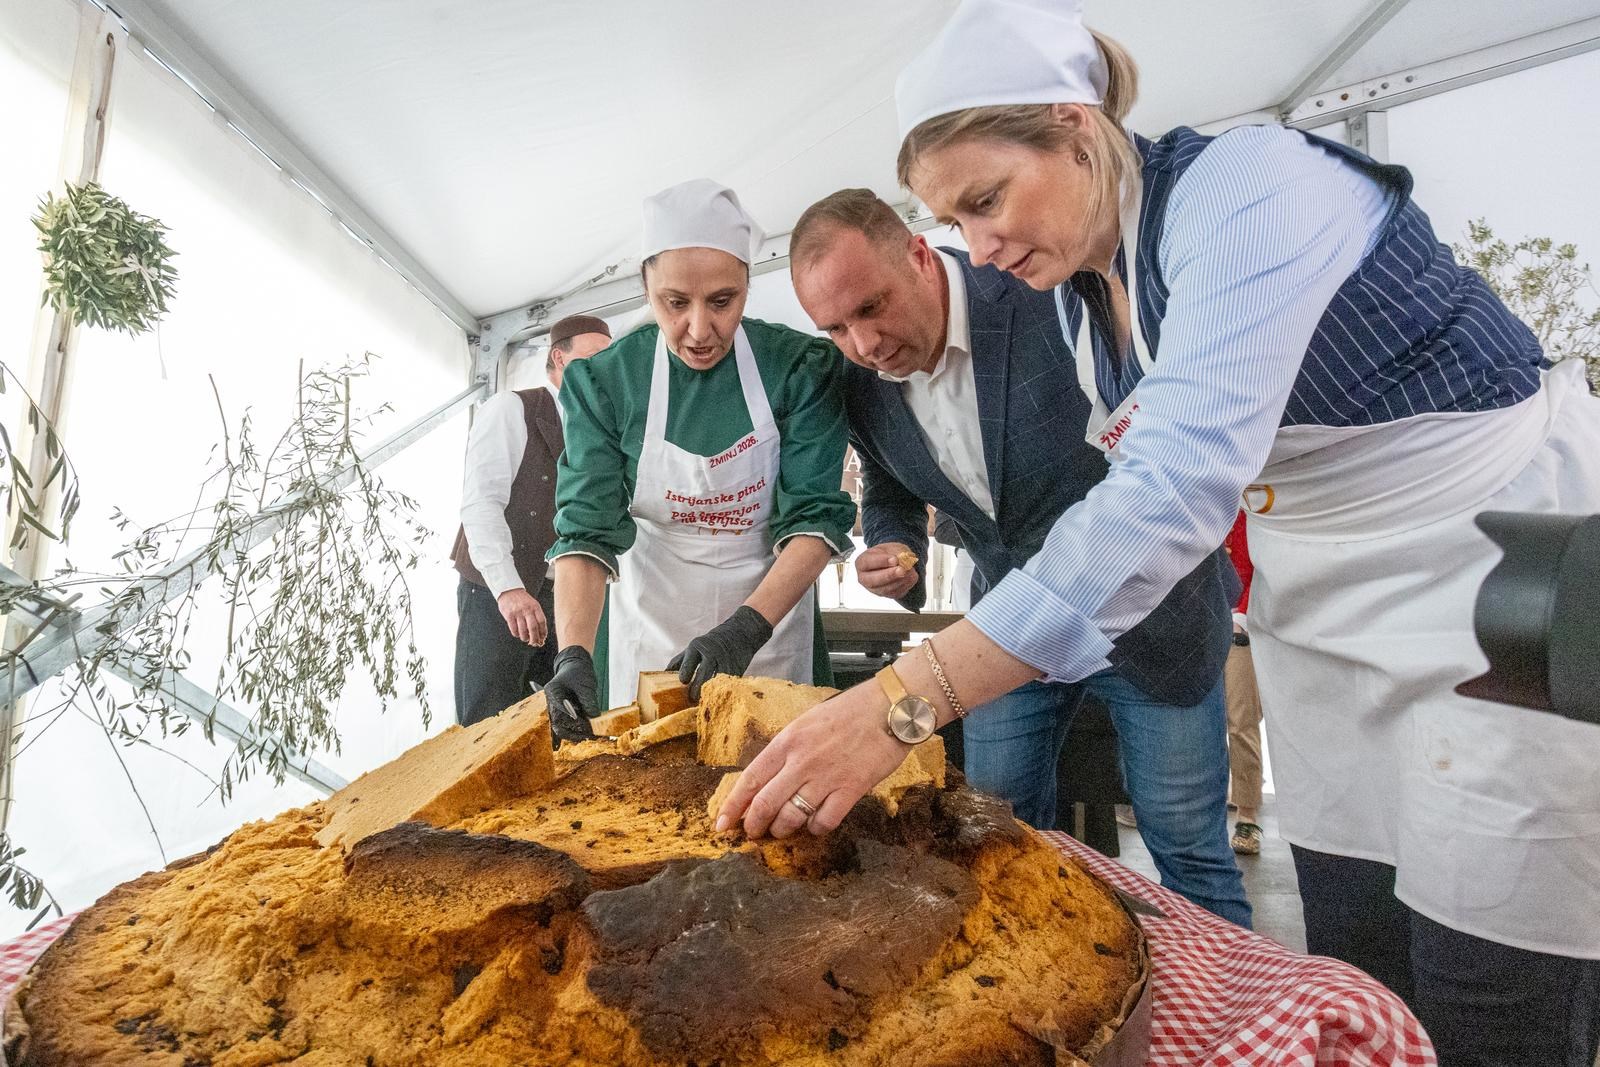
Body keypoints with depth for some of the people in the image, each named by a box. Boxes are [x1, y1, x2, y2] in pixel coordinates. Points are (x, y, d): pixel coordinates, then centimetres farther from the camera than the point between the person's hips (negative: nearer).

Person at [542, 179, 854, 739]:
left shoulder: (801, 367, -13)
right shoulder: (603, 381, -11)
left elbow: (817, 515, -17)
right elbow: (587, 529, -16)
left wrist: (746, 627, -31)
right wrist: (574, 654, -32)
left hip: (771, 606, 0)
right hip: (648, 624, 1)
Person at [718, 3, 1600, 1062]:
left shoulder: (1247, 183, -23)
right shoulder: (1079, 286, 2)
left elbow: (1183, 475, -38)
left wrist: (903, 701, -43)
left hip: (1501, 573, -6)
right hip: (1328, 614, 7)